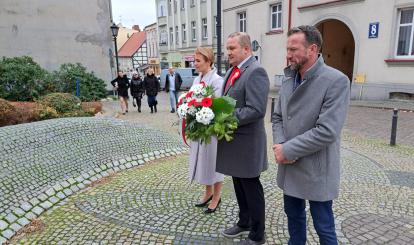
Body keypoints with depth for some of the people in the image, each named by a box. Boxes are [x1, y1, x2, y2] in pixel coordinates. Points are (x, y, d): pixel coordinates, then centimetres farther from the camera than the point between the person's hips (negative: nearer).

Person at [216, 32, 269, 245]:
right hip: (233, 140, 9)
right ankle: (244, 223, 42)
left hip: (247, 143, -9)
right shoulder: (232, 71, 13)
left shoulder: (256, 71, -17)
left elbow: (256, 110, -26)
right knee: (239, 186, 22)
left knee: (251, 190, 7)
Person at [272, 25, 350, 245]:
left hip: (316, 171, -6)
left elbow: (327, 131, -24)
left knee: (323, 227, 13)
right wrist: (279, 145, -9)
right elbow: (277, 117, 9)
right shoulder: (288, 80, 5)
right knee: (293, 216, 23)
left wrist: (288, 150, -18)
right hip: (288, 167, 6)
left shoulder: (336, 81, -17)